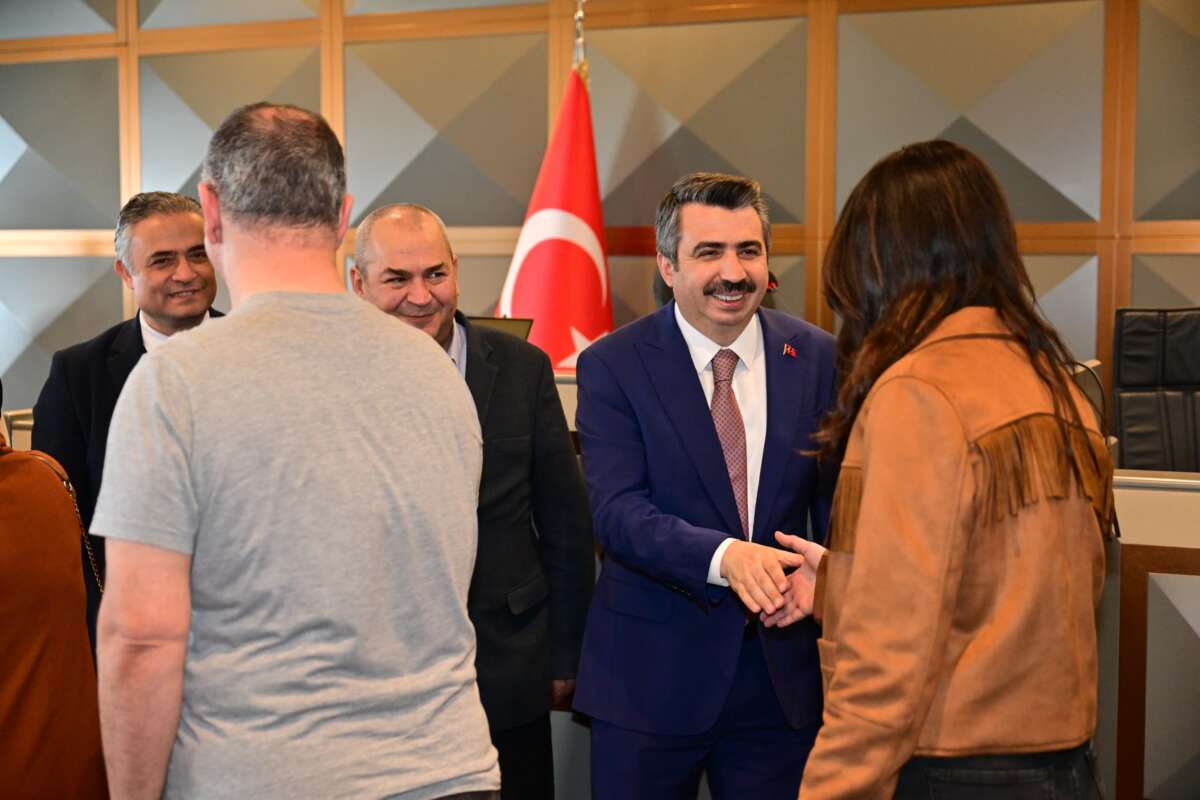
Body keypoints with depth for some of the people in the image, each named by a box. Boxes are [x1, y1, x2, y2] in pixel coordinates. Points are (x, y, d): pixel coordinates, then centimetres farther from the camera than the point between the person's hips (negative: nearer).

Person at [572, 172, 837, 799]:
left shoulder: (818, 358, 1)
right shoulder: (613, 366, -8)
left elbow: (837, 502, 4)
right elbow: (615, 511, -17)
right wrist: (724, 556, -32)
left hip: (783, 670, 3)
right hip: (651, 672, -2)